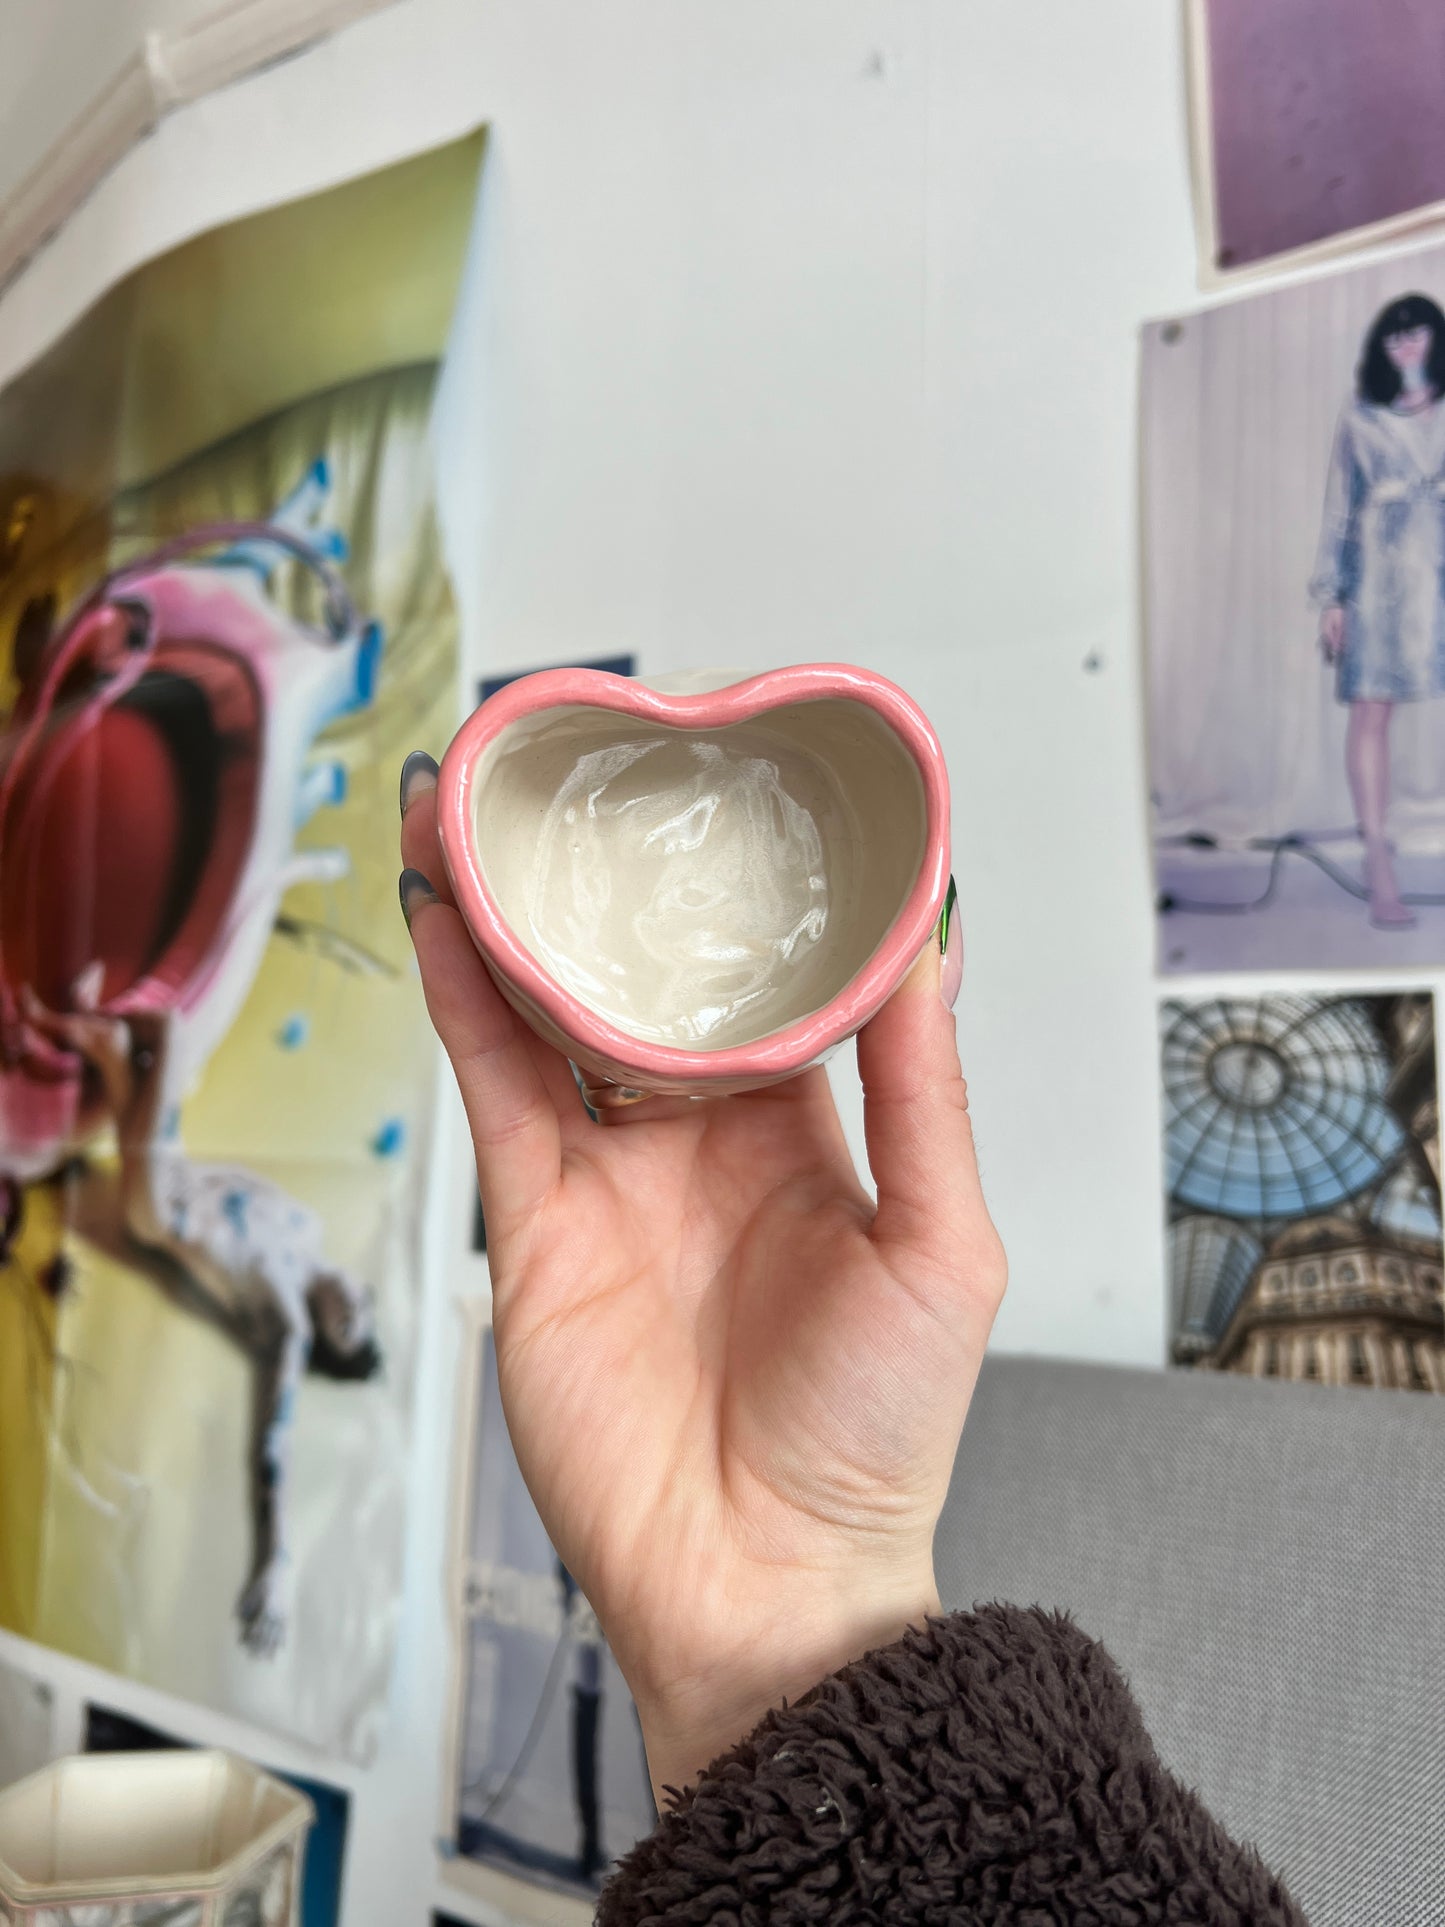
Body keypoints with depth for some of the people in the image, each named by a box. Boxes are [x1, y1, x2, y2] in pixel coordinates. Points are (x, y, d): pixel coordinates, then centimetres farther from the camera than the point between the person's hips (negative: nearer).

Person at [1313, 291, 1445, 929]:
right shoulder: (1360, 413, 12)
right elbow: (1339, 501, 9)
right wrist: (1331, 592, 2)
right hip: (1378, 571, -1)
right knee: (1370, 711, -6)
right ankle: (1380, 872, -4)